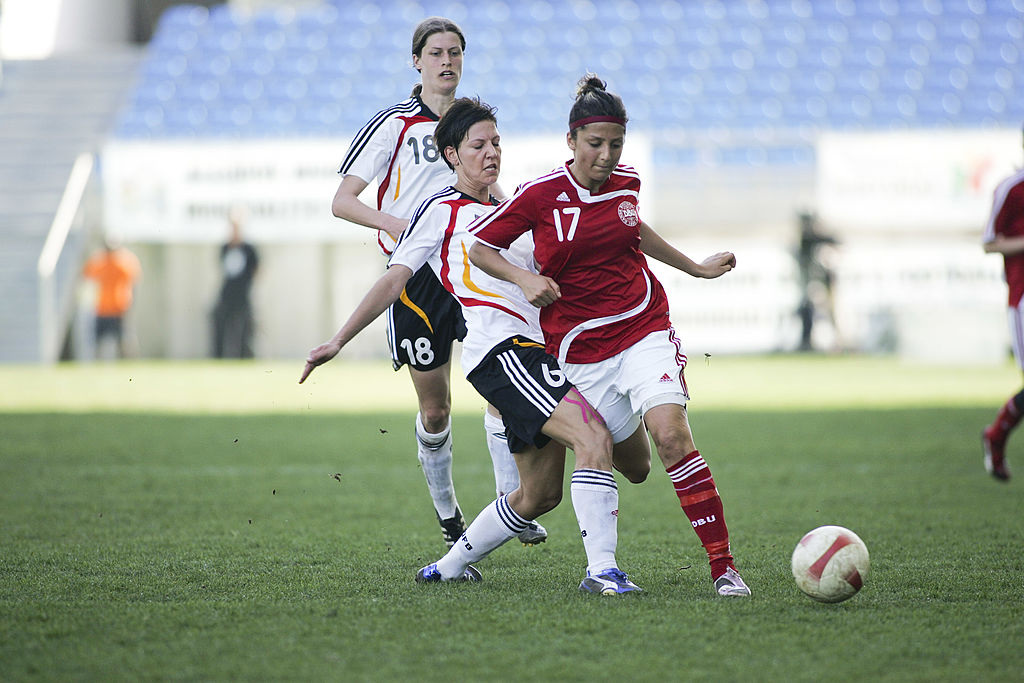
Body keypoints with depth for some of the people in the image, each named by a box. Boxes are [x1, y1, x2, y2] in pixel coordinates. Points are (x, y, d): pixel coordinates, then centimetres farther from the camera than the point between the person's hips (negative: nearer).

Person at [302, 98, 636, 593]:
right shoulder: (442, 210, 7)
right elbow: (394, 279, 5)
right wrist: (339, 340, 0)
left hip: (537, 350, 8)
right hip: (499, 348, -8)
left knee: (541, 493, 8)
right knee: (593, 436, -25)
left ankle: (451, 566, 25)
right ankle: (602, 570, -29)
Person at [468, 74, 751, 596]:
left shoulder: (626, 183, 3)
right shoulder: (540, 195, -9)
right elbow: (475, 246, -1)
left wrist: (695, 268, 33)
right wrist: (523, 278, -18)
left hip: (645, 326, 1)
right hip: (579, 347, -1)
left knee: (671, 434, -21)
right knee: (631, 463, 1)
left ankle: (723, 565, -20)